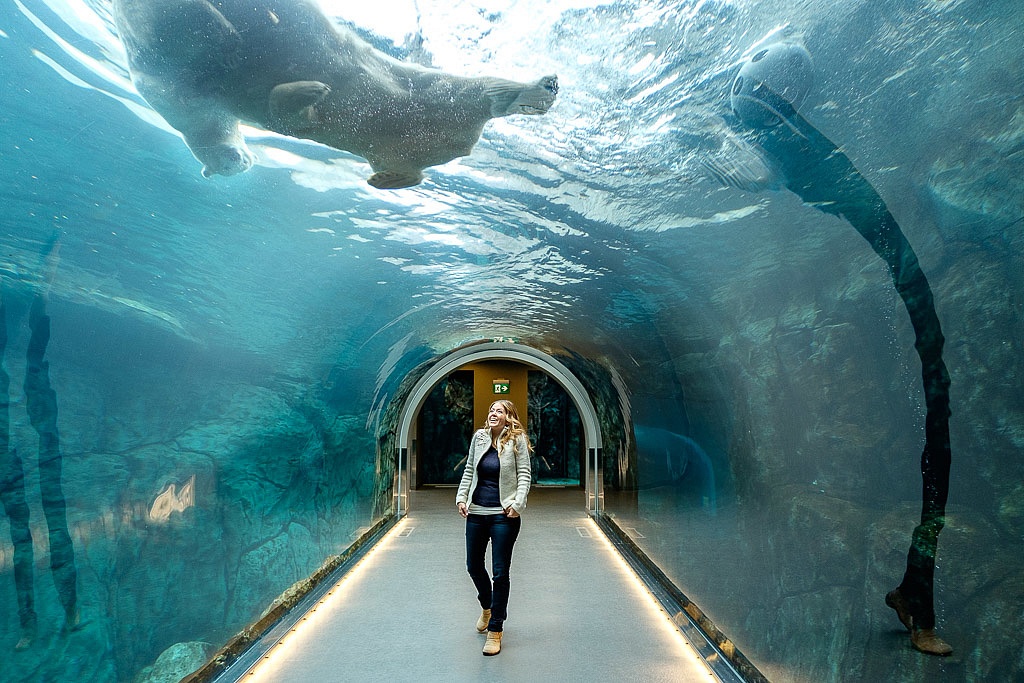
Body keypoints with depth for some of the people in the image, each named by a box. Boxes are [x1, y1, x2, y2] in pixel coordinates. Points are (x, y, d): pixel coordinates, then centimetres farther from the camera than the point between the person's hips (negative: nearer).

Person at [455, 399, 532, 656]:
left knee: (500, 572, 1)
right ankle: (487, 607, 45)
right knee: (473, 565, 16)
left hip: (504, 515, -5)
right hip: (476, 512, 5)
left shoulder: (517, 439, -6)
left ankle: (495, 630, 16)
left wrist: (518, 503, -17)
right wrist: (461, 497, 5)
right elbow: (469, 471, 14)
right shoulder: (479, 437, 6)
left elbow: (524, 474, -6)